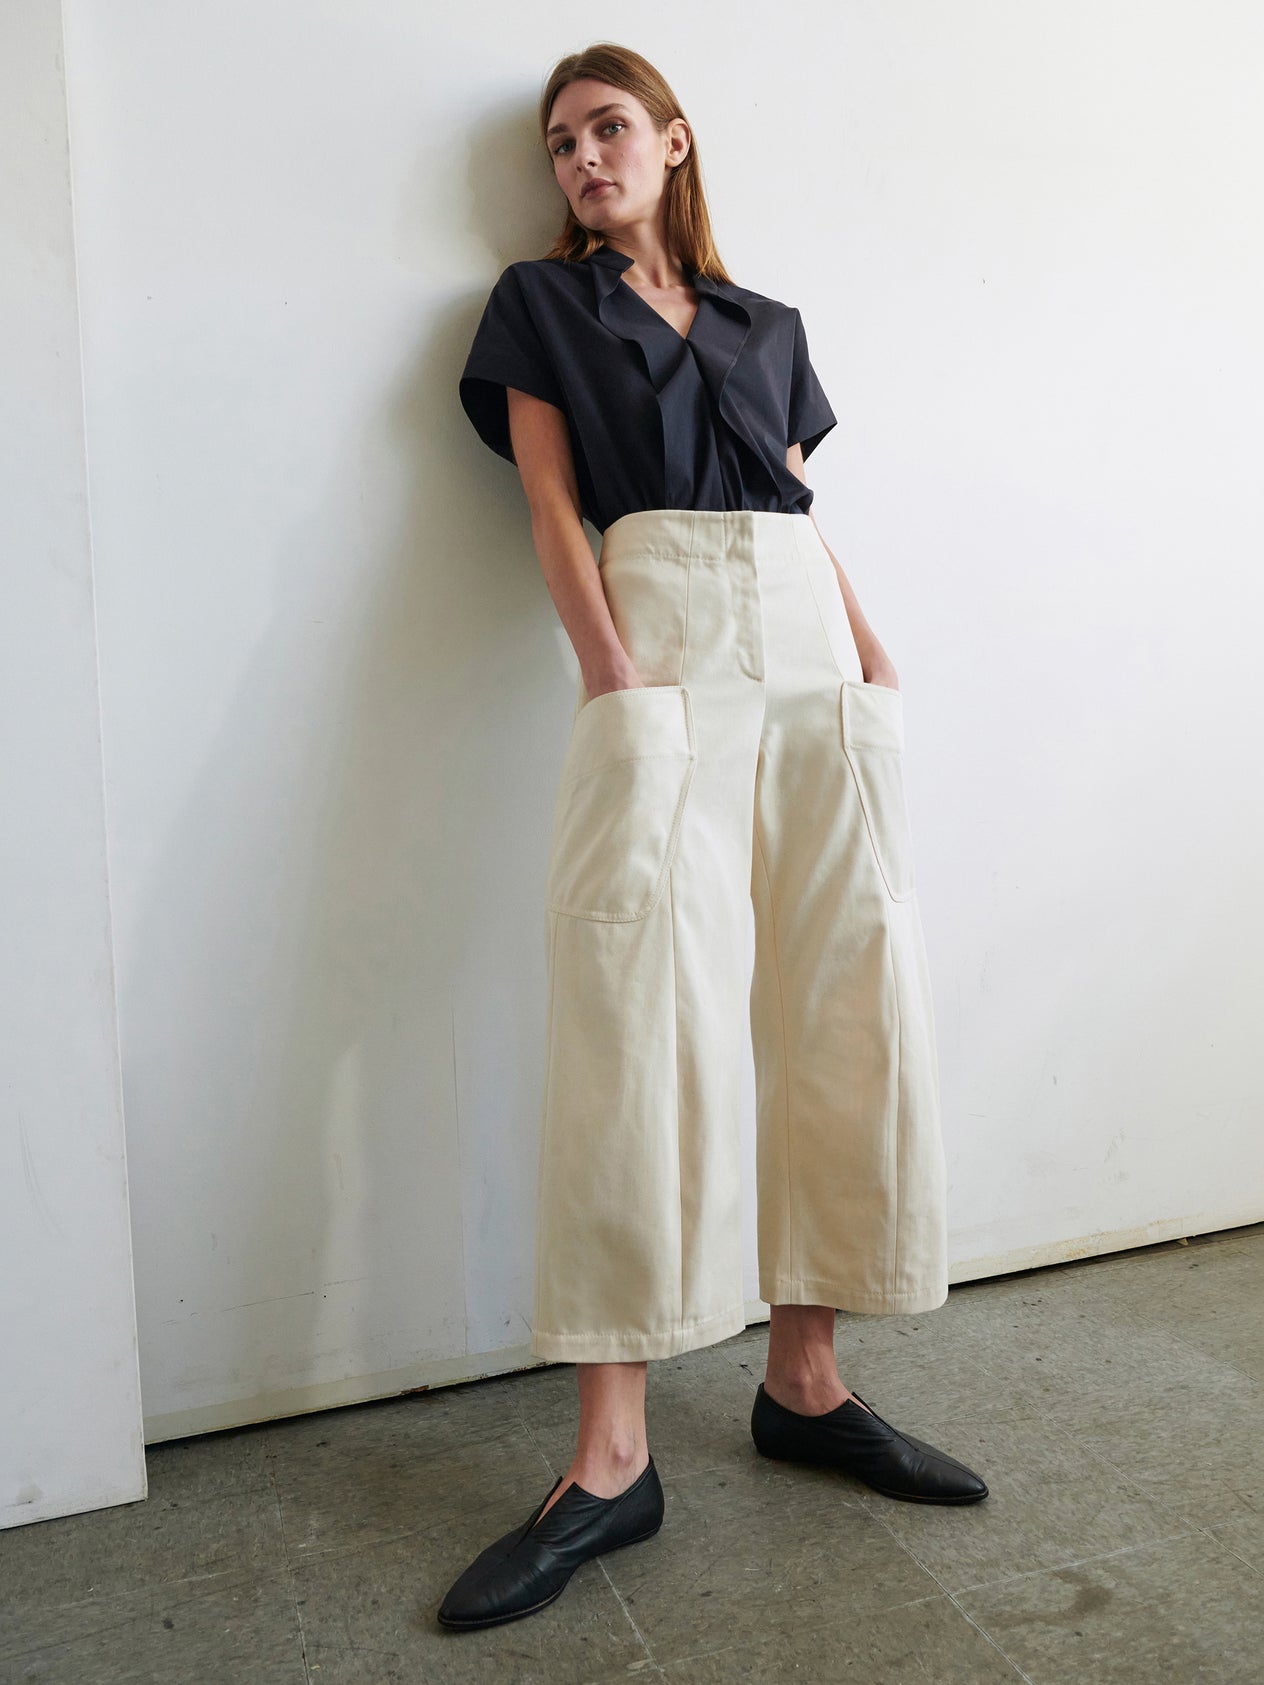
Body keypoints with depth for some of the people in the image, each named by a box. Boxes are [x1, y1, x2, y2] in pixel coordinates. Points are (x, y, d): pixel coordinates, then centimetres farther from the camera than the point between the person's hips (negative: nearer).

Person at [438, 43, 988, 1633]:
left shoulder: (768, 325, 26)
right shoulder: (541, 302, 17)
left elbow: (809, 513, 21)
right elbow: (552, 502, 3)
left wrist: (875, 661, 4)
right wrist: (615, 672, -13)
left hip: (819, 655, 5)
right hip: (661, 637, -4)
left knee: (846, 1006, -1)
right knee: (639, 1008, -14)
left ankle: (804, 1381, 12)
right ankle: (612, 1456, -8)